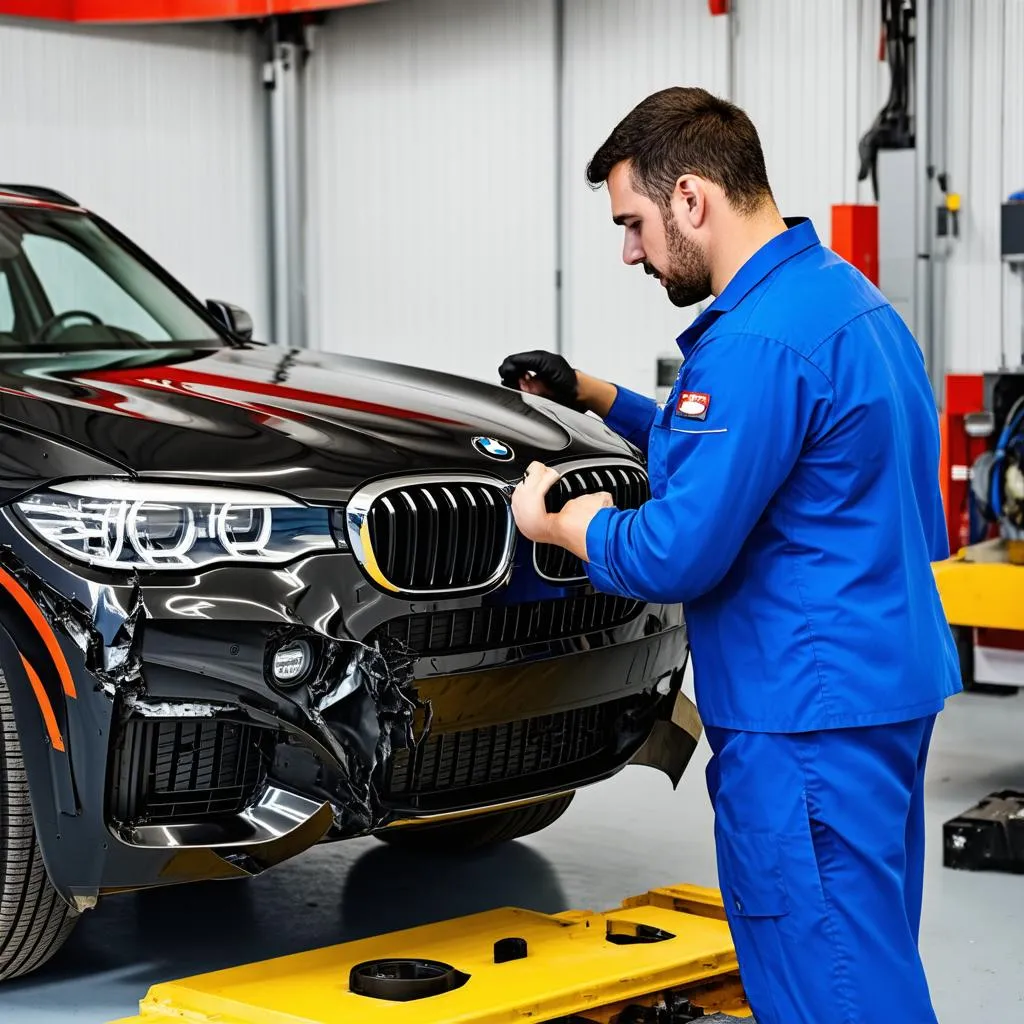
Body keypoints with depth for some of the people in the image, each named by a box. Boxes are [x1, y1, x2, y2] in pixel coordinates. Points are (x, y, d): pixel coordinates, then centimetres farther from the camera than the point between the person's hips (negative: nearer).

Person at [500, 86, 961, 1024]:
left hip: (807, 712, -10)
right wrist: (590, 395, 20)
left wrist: (556, 523, -4)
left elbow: (677, 554, -21)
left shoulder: (758, 340, -21)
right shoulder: (842, 293, 13)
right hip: (889, 679, 11)